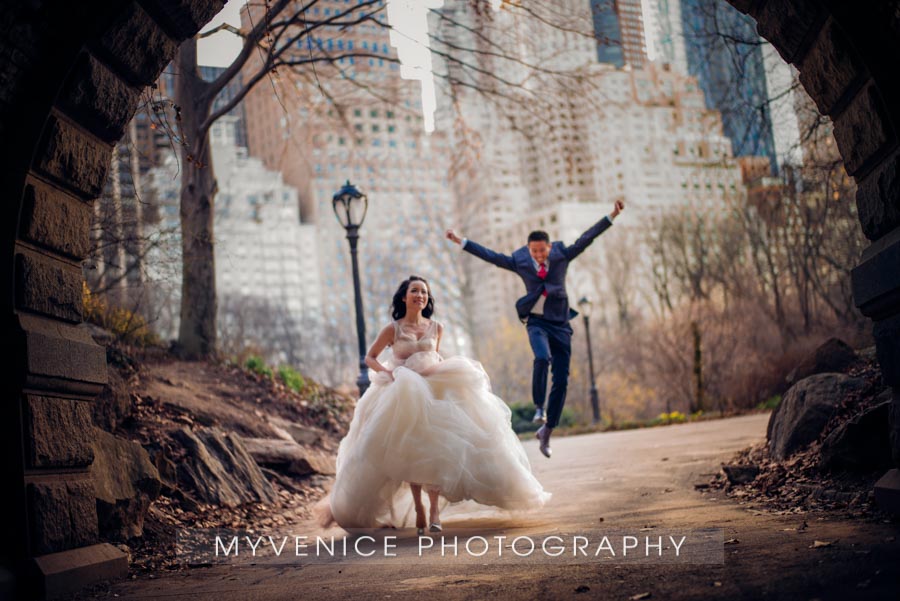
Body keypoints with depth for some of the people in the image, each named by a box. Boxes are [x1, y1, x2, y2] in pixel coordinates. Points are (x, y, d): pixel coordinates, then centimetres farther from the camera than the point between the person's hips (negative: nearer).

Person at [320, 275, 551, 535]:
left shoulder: (436, 327, 8)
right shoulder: (393, 329, -1)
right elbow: (370, 357, 6)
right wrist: (388, 372, -12)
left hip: (434, 391, 2)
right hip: (403, 395, -2)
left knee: (434, 450, -12)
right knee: (410, 453, -8)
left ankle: (434, 512, -11)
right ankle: (417, 508, 3)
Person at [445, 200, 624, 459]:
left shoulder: (562, 256, 0)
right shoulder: (519, 262, -1)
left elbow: (586, 238, -2)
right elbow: (490, 255, 2)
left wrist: (612, 215, -6)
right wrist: (460, 241, -1)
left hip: (560, 323, 1)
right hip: (537, 322, -1)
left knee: (561, 379, -1)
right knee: (542, 358, -32)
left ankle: (546, 432, 10)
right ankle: (538, 406, -10)